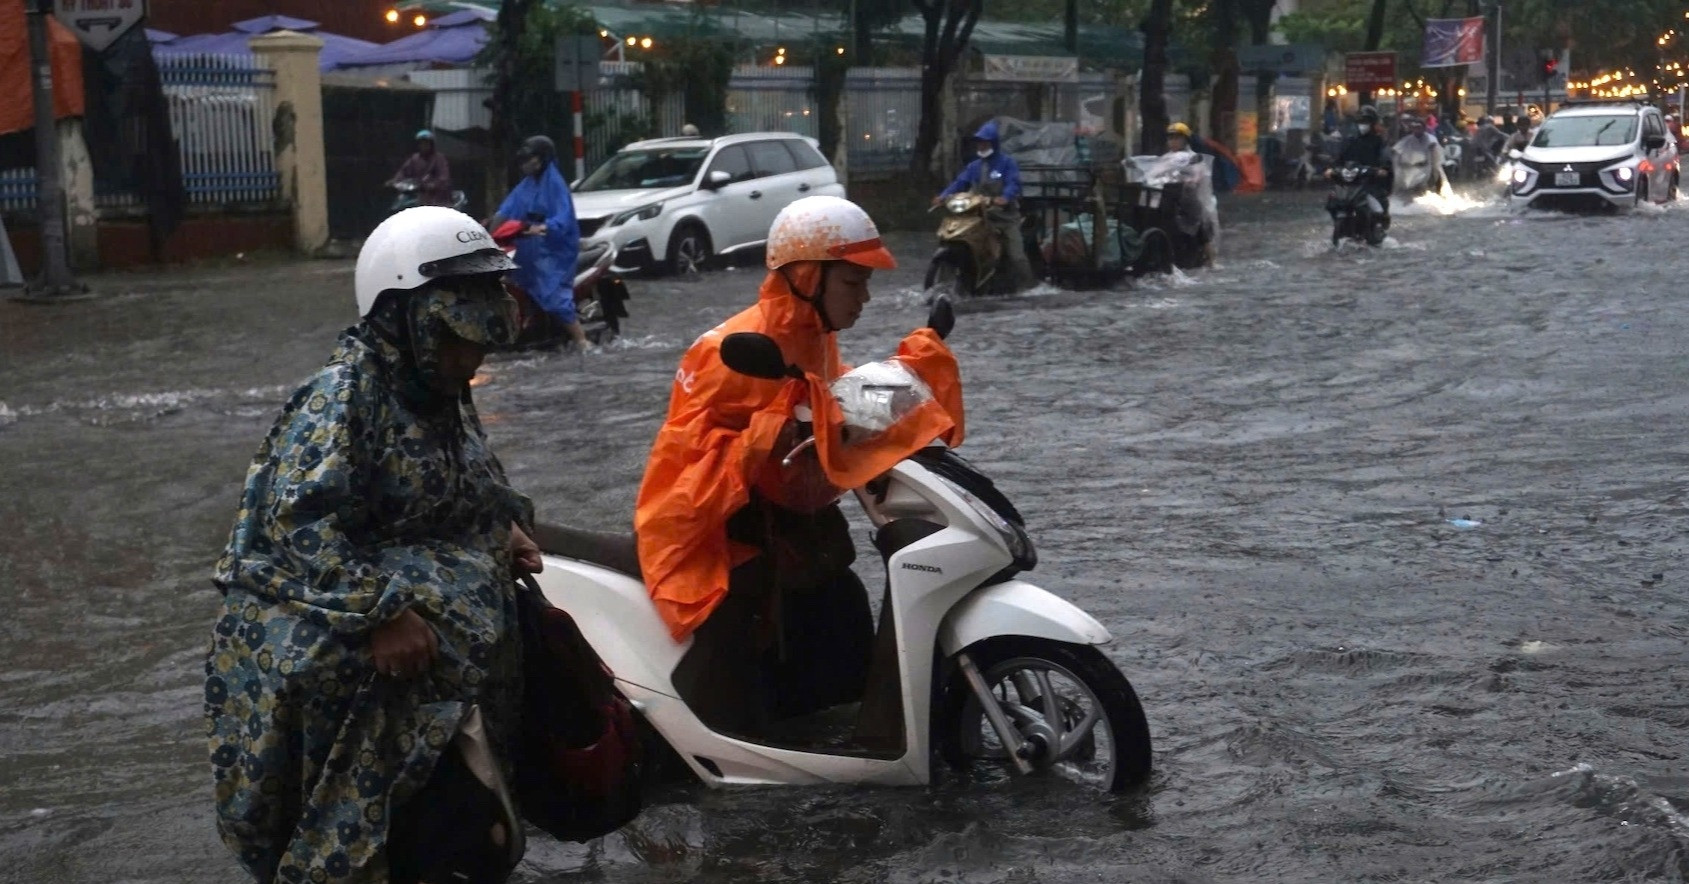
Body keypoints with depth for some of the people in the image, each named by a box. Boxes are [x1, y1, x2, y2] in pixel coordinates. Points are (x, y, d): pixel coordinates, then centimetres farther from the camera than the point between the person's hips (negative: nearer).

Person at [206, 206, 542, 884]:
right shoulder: (343, 395, -18)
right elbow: (299, 521, -26)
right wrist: (381, 611, -33)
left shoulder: (444, 393, 9)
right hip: (325, 640, -9)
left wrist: (504, 523, 6)